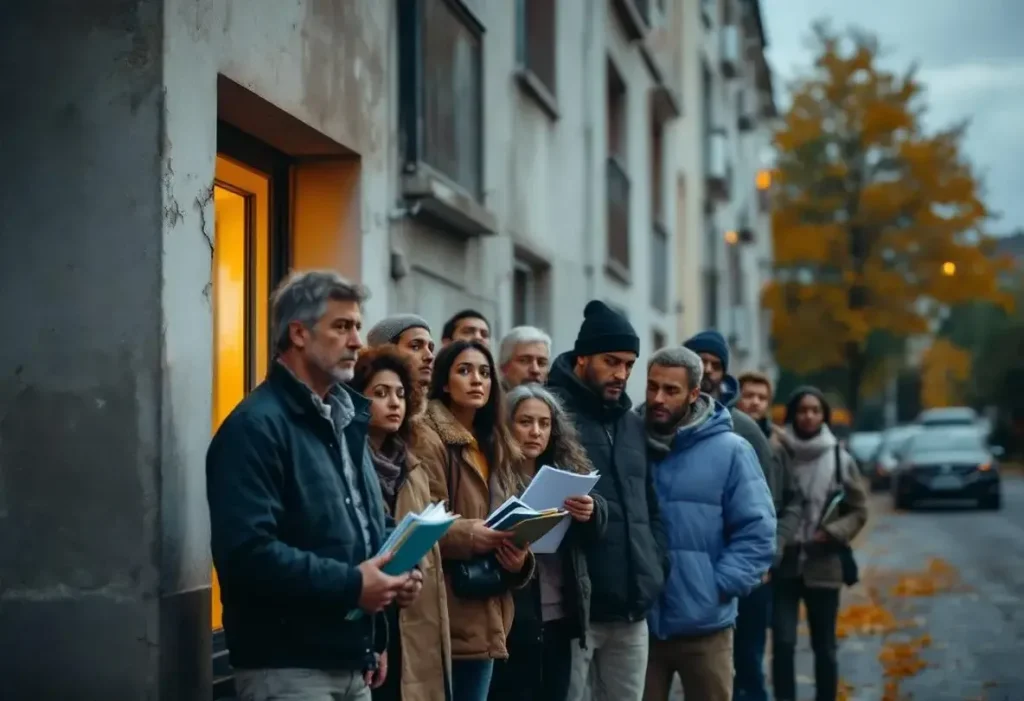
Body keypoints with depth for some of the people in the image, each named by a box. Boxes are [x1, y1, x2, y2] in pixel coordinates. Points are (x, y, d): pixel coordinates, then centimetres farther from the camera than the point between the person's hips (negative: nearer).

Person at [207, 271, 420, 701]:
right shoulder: (255, 426, -14)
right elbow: (246, 551, -24)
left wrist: (388, 576, 4)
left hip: (349, 661, 9)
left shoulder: (344, 420, 17)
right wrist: (349, 585, -20)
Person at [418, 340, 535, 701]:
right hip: (445, 616, -8)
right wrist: (470, 535, -28)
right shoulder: (430, 441, -6)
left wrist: (519, 557, -2)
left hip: (485, 616, 8)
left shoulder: (496, 448, 19)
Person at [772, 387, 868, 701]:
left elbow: (858, 510, 5)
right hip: (783, 563, -1)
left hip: (823, 566, 1)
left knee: (824, 647, 11)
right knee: (783, 643, -7)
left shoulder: (841, 459, 0)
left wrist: (831, 534, -9)